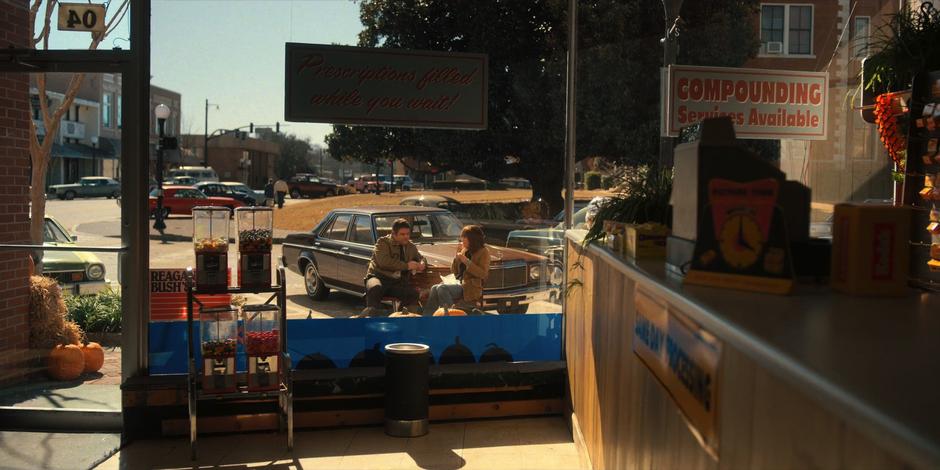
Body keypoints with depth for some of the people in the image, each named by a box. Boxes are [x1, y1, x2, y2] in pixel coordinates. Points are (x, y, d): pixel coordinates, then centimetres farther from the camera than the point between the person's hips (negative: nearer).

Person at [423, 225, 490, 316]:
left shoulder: (483, 251, -3)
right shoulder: (465, 250, 17)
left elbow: (483, 274, -15)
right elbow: (454, 271, 14)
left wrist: (466, 261, -19)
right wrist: (458, 254, 0)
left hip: (472, 289, -7)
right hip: (462, 285, 7)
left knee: (442, 288, -27)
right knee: (434, 288, -16)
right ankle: (427, 316, -23)